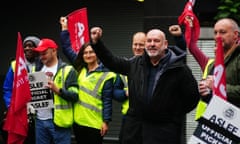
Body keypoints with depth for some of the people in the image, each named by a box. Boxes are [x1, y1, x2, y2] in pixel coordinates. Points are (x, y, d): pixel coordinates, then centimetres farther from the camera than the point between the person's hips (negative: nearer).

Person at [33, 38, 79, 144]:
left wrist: (57, 90, -24)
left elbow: (75, 96, -9)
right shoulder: (38, 70, 17)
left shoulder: (67, 70, -2)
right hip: (40, 120, 6)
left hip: (58, 120, -6)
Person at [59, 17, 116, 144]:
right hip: (78, 121, 6)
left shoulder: (105, 75, -6)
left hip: (95, 123, -6)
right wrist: (64, 28, 14)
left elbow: (107, 101, -9)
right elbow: (67, 49, 13)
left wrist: (106, 121, -13)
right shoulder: (80, 69, 9)